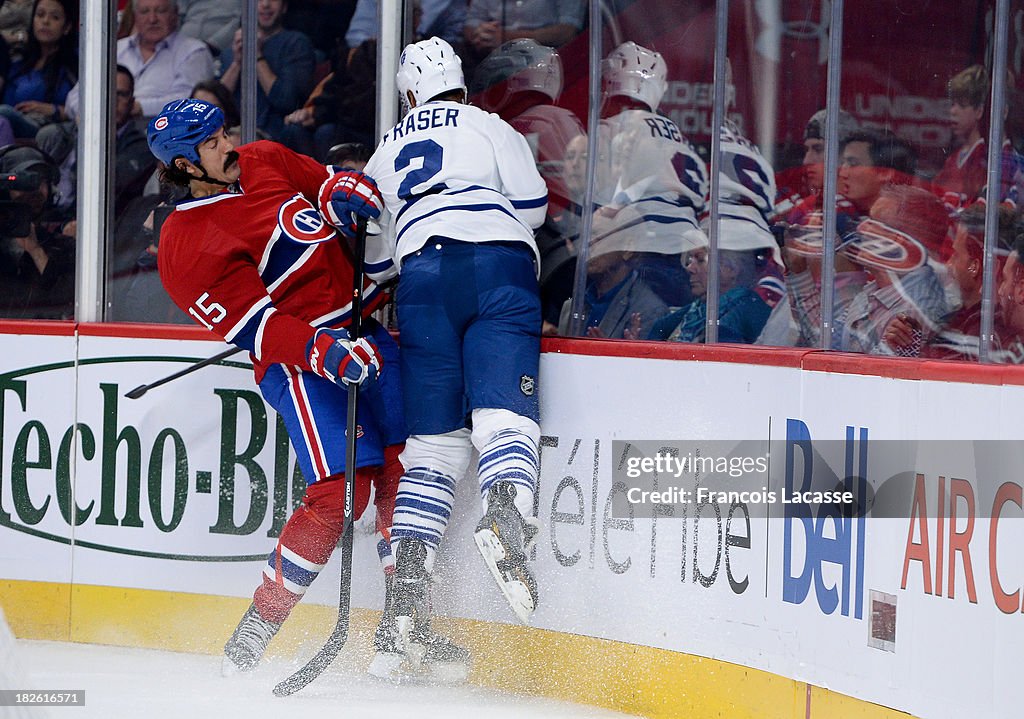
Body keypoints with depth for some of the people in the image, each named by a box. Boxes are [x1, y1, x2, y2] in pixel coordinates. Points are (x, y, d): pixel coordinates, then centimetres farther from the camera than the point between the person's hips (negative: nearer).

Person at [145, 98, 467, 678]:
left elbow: (335, 184, 21)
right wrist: (325, 352, -32)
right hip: (297, 362, -7)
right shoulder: (187, 249, -13)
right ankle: (253, 637, -8)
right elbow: (253, 326, -19)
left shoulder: (265, 162, 7)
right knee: (341, 491, -19)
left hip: (364, 330, 7)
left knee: (404, 467, 2)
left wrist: (350, 196, -3)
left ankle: (401, 628, 13)